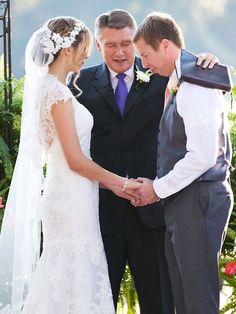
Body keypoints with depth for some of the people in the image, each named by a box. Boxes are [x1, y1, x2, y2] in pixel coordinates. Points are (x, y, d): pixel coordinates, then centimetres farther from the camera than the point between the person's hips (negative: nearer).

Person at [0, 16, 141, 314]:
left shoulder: (48, 86, 12)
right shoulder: (57, 92, -16)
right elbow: (76, 160, -16)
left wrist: (110, 183, 14)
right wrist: (121, 183, -6)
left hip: (66, 195, 9)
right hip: (72, 199, -9)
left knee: (64, 278, 12)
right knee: (75, 280, -3)